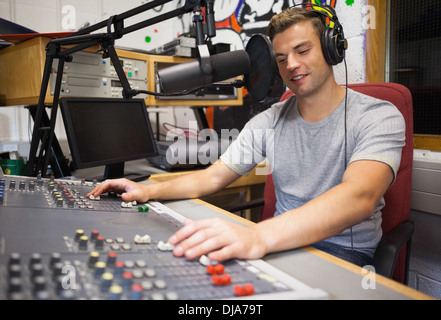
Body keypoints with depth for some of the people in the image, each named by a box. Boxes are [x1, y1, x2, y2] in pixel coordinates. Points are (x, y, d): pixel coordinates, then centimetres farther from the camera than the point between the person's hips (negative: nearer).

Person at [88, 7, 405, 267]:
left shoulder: (379, 117, -12)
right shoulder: (269, 121, 4)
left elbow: (359, 196, -32)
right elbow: (213, 177, 4)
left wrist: (258, 236, -47)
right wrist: (149, 191, -13)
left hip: (346, 252, -4)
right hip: (285, 242, 5)